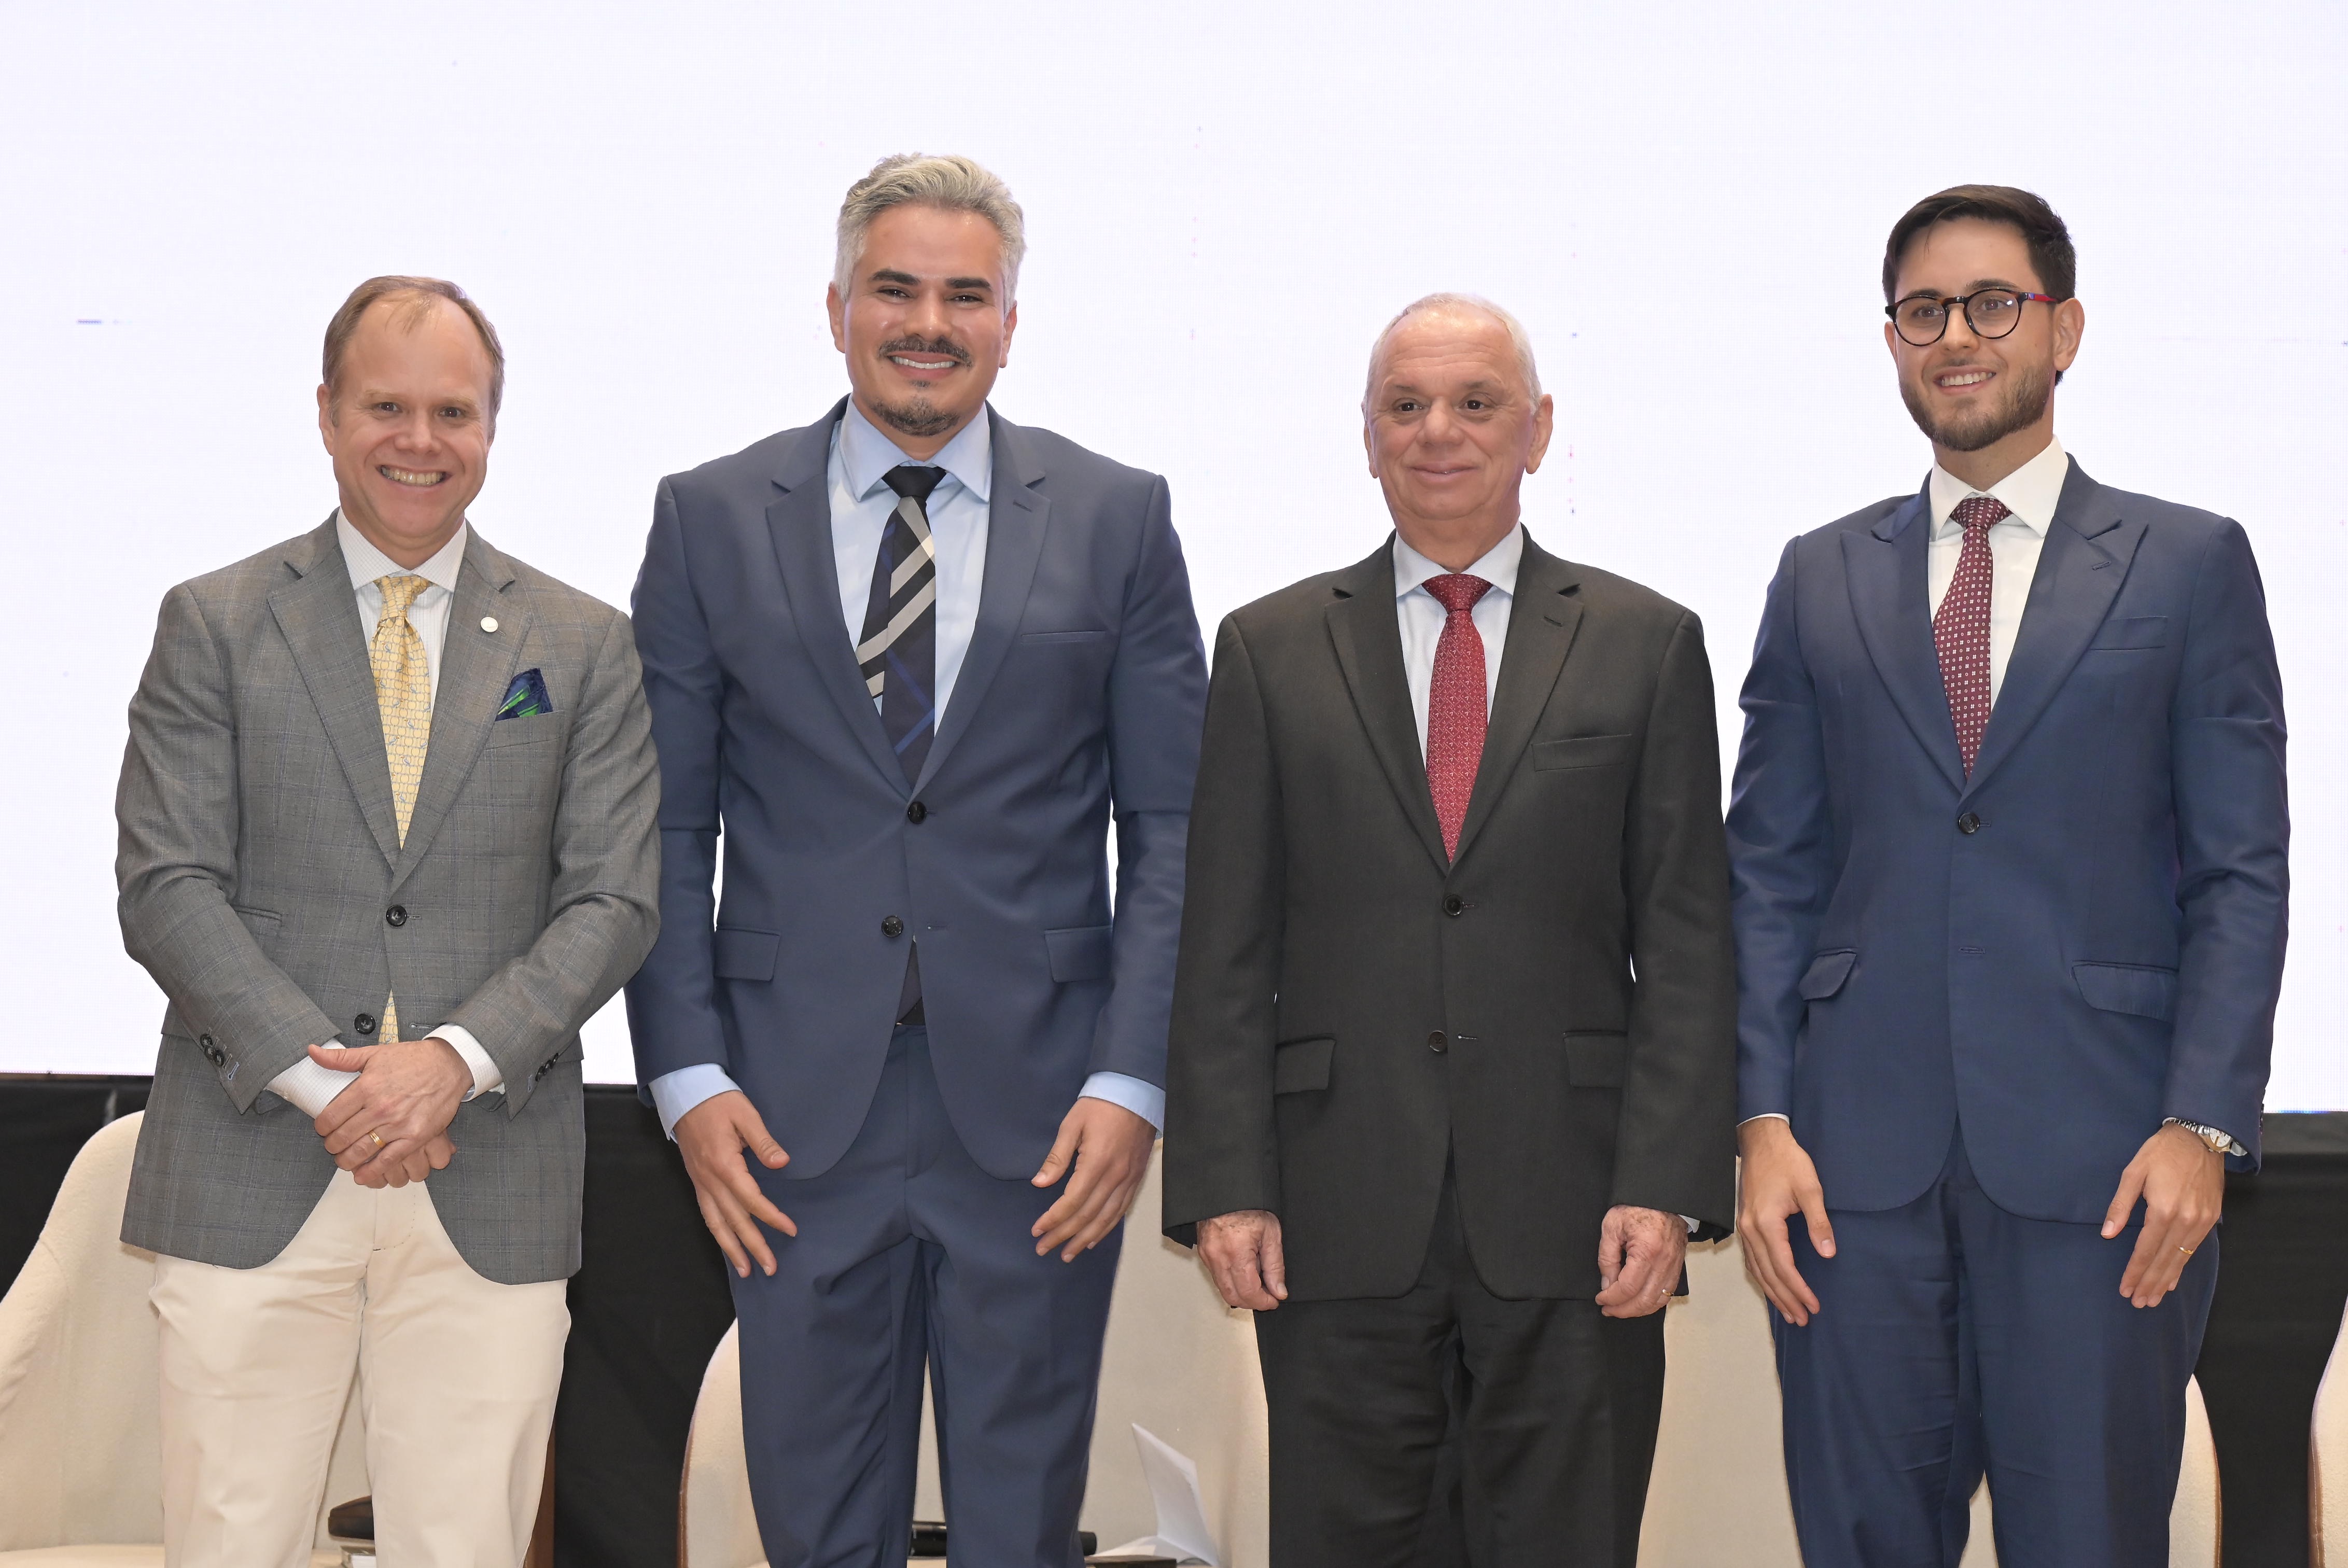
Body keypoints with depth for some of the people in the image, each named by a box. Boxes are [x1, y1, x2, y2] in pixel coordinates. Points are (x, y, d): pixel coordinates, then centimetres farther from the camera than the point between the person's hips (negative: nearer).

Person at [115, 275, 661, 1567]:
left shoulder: (585, 648, 10)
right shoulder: (213, 625, 7)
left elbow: (613, 901, 3)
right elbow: (166, 888, 0)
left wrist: (455, 1060, -12)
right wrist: (322, 1081, -12)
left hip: (491, 1192, 1)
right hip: (250, 1175, -1)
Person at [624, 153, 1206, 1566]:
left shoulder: (1118, 520, 5)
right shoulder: (711, 520, 6)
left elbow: (1173, 825, 3)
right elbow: (667, 827, 6)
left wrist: (1132, 1083, -6)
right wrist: (690, 1078, -3)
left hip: (1039, 1113, 0)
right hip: (795, 1113, 0)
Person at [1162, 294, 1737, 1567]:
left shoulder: (1645, 643, 8)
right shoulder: (1270, 650, 9)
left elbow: (1687, 939, 3)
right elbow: (1224, 947, 5)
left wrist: (1666, 1182, -6)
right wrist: (1223, 1185, -3)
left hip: (1571, 1216, 0)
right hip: (1338, 1213, 1)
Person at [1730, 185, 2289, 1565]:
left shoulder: (2192, 564, 6)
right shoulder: (1821, 579, 12)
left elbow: (2242, 870, 2)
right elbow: (1773, 868, 9)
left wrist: (2205, 1125, -9)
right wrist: (1765, 1120, -1)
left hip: (2098, 1156, -2)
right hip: (1858, 1153, 2)